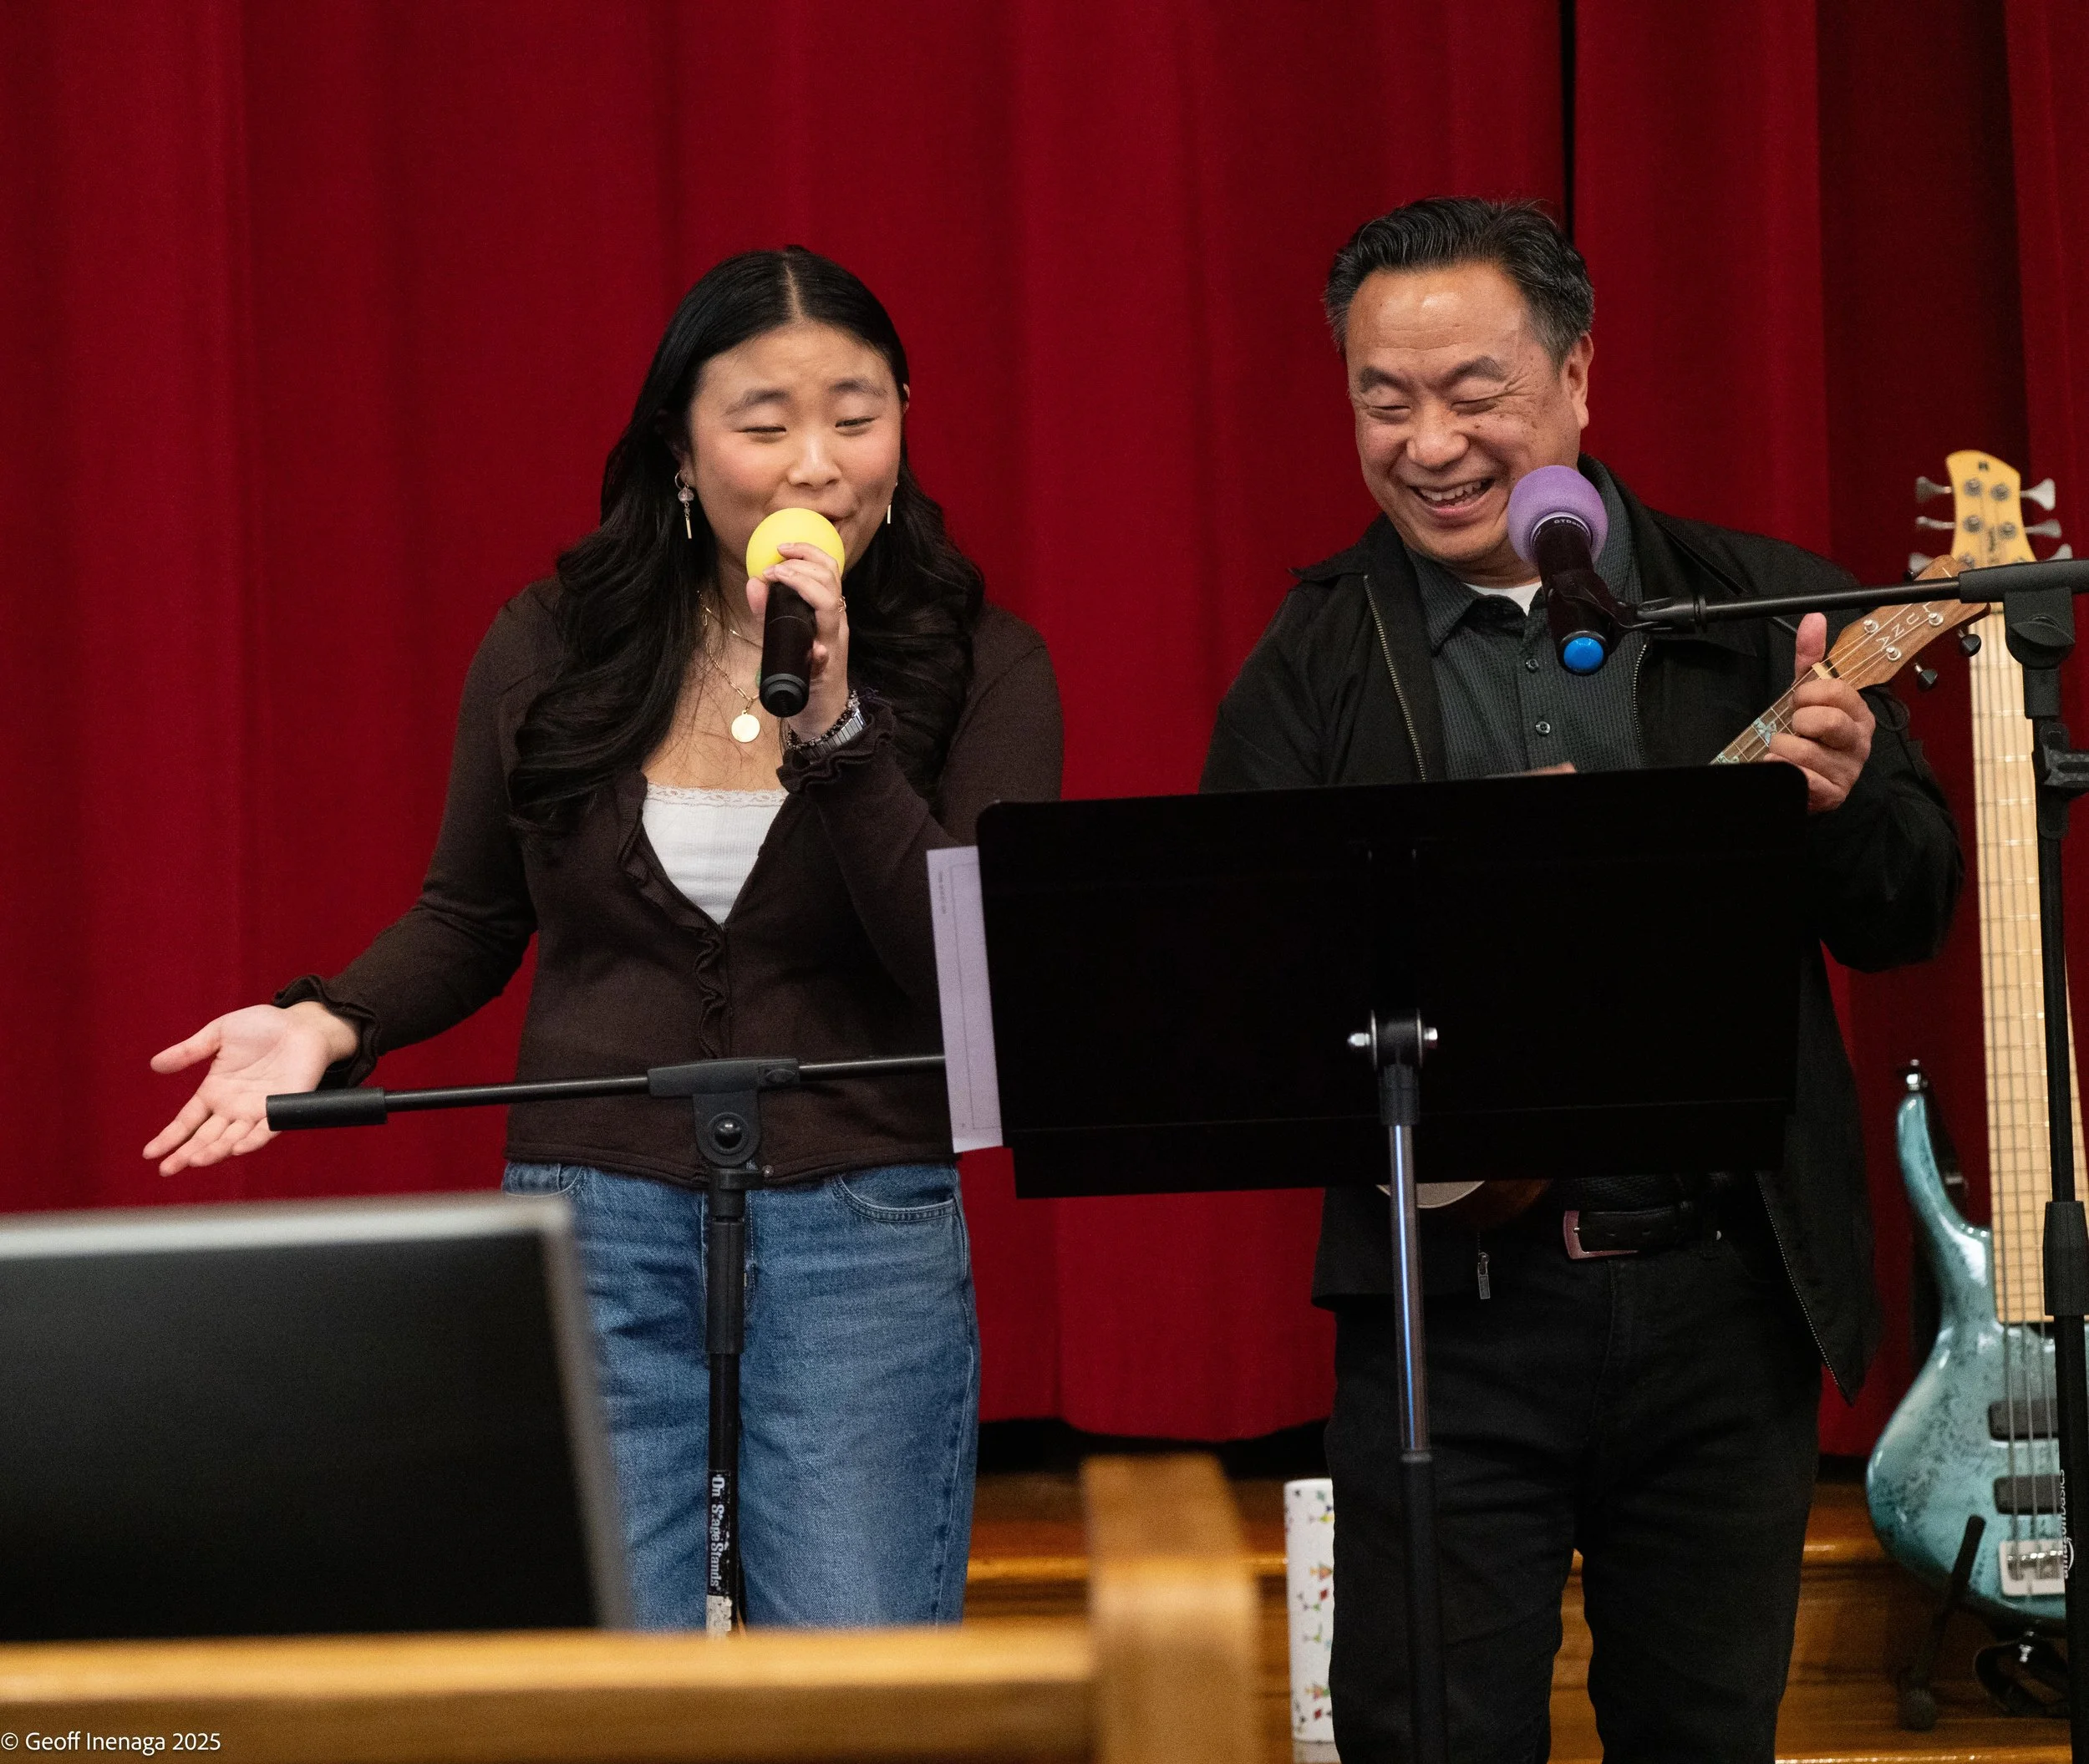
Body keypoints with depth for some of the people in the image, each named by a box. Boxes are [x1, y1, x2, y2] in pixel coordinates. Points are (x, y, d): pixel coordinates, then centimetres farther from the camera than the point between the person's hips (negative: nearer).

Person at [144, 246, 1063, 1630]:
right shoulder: (548, 651, 3)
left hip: (864, 1245, -1)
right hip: (592, 1236, 1)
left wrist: (832, 728, -20)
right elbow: (470, 920, 17)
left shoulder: (977, 667, -1)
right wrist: (328, 1022, -2)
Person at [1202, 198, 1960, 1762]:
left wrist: (1843, 800, -18)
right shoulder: (1314, 659, 1)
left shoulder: (1763, 610, 3)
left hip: (1730, 1289, 1)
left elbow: (1912, 920, 4)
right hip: (1451, 1302, -1)